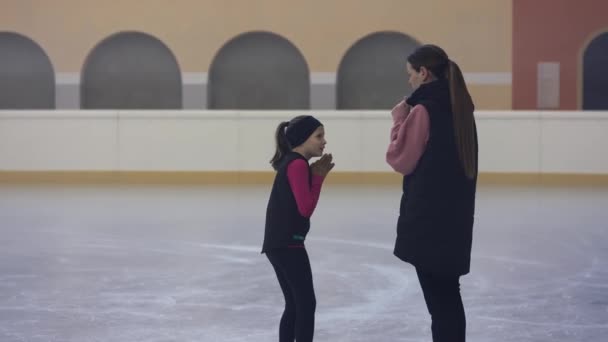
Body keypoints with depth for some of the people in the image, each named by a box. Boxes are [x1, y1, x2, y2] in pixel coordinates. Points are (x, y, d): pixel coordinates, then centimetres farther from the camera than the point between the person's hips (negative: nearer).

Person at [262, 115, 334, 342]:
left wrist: (317, 176, 6)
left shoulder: (291, 163, 18)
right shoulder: (298, 164, -13)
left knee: (294, 305, 14)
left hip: (278, 243, 10)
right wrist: (318, 178, -8)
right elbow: (305, 208, -16)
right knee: (306, 303, -7)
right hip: (287, 243, -10)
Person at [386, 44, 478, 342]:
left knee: (437, 299, -4)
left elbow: (400, 160, -10)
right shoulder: (459, 108, 9)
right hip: (455, 216, 8)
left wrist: (399, 119, 0)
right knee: (449, 296, 15)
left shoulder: (424, 109, -15)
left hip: (428, 218, -8)